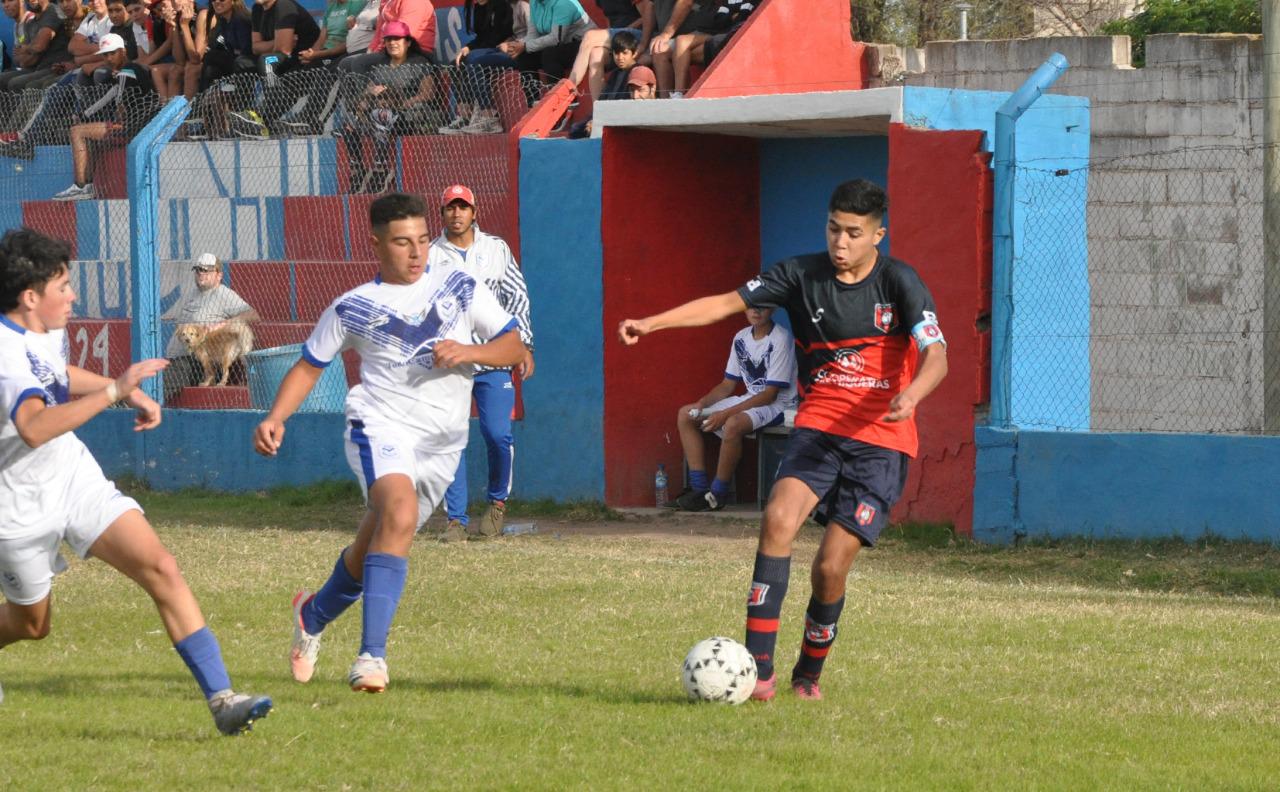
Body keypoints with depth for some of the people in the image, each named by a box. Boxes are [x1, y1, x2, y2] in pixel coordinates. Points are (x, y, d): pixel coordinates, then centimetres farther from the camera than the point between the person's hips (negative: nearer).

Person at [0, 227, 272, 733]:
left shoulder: (48, 331, 0)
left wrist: (130, 392, 12)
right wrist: (114, 391, -48)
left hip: (77, 479, 6)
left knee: (161, 568, -13)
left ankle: (221, 700, -17)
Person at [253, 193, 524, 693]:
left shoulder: (462, 290, 7)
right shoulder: (353, 308, 4)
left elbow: (514, 346, 7)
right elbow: (310, 365, 13)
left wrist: (469, 352, -13)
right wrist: (276, 418, -2)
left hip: (442, 444, 4)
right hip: (381, 428, -4)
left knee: (373, 549, 12)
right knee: (400, 516, -31)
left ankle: (313, 615, 43)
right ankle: (372, 655, -34)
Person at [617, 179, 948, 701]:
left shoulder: (898, 283, -7)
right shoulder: (802, 275, 3)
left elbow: (936, 357, -17)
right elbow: (728, 303, 0)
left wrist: (912, 394, -39)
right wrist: (652, 323, -12)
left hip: (880, 441, -3)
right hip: (818, 427, 3)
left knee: (831, 566, -9)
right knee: (779, 518, -24)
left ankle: (809, 673, 19)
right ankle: (758, 667, -26)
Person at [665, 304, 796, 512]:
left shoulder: (780, 339, -17)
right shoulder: (741, 338, 7)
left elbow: (770, 394, -20)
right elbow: (728, 385, 14)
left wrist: (725, 414, -24)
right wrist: (702, 403, -7)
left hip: (777, 404, -8)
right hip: (749, 400, 8)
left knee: (733, 424, -37)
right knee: (686, 415, -1)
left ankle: (717, 495, -23)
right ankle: (699, 489, -6)